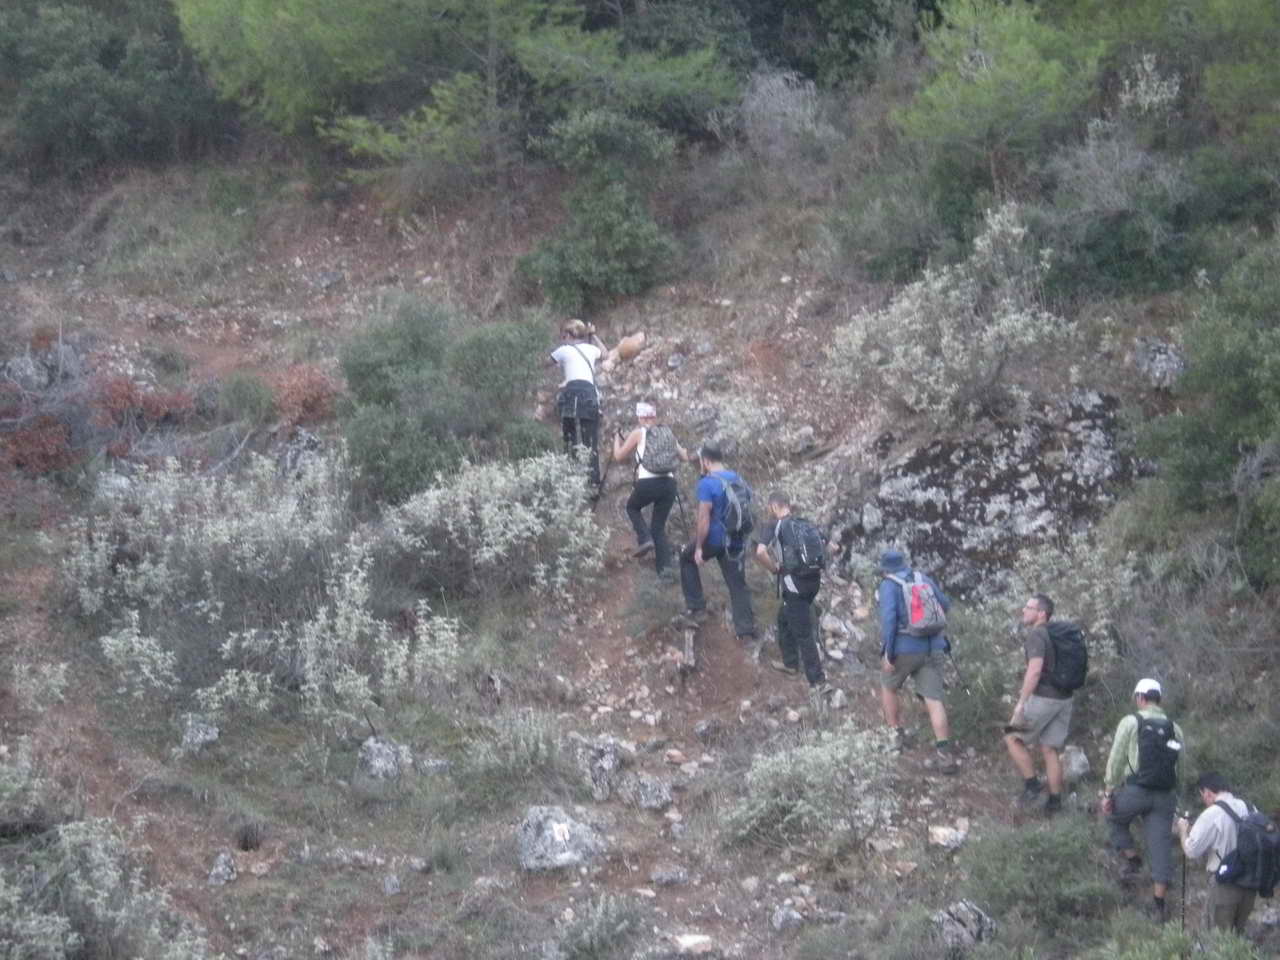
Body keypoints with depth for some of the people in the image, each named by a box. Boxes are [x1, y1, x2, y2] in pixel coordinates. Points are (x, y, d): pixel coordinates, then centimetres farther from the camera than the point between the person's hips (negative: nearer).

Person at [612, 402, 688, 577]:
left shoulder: (638, 434, 3)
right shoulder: (667, 433, 13)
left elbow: (618, 457, 11)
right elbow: (684, 456, 18)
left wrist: (617, 441, 29)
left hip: (647, 483, -3)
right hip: (669, 483, 3)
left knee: (632, 507, 27)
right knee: (659, 527, 15)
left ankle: (644, 538, 4)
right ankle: (664, 566, 4)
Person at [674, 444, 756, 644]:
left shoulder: (707, 483, -14)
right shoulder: (738, 480, 8)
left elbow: (704, 518, -18)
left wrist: (698, 547, -13)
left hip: (714, 539, -5)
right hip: (736, 542, 5)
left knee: (687, 559, 22)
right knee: (738, 584, 9)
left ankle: (696, 608, 18)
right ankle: (746, 632, 6)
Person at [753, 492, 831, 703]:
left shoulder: (776, 526, -5)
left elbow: (760, 553, -21)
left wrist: (775, 568, -5)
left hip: (794, 584, -7)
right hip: (813, 581, 7)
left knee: (803, 634, -3)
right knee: (784, 619, 28)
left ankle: (819, 683, -6)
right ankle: (790, 663, 39)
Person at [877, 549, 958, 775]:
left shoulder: (889, 586, -4)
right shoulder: (924, 579, 10)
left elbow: (889, 618, -18)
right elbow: (945, 605, 24)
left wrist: (888, 653, -18)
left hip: (904, 649, -4)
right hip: (932, 648, 4)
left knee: (888, 687, 24)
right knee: (933, 700, -1)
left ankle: (897, 735, 26)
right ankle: (945, 754, -13)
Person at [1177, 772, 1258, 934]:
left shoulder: (1211, 815, -17)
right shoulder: (1249, 809, 2)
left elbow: (1192, 850, -13)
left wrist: (1183, 830, 7)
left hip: (1225, 885, -6)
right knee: (1238, 934, 20)